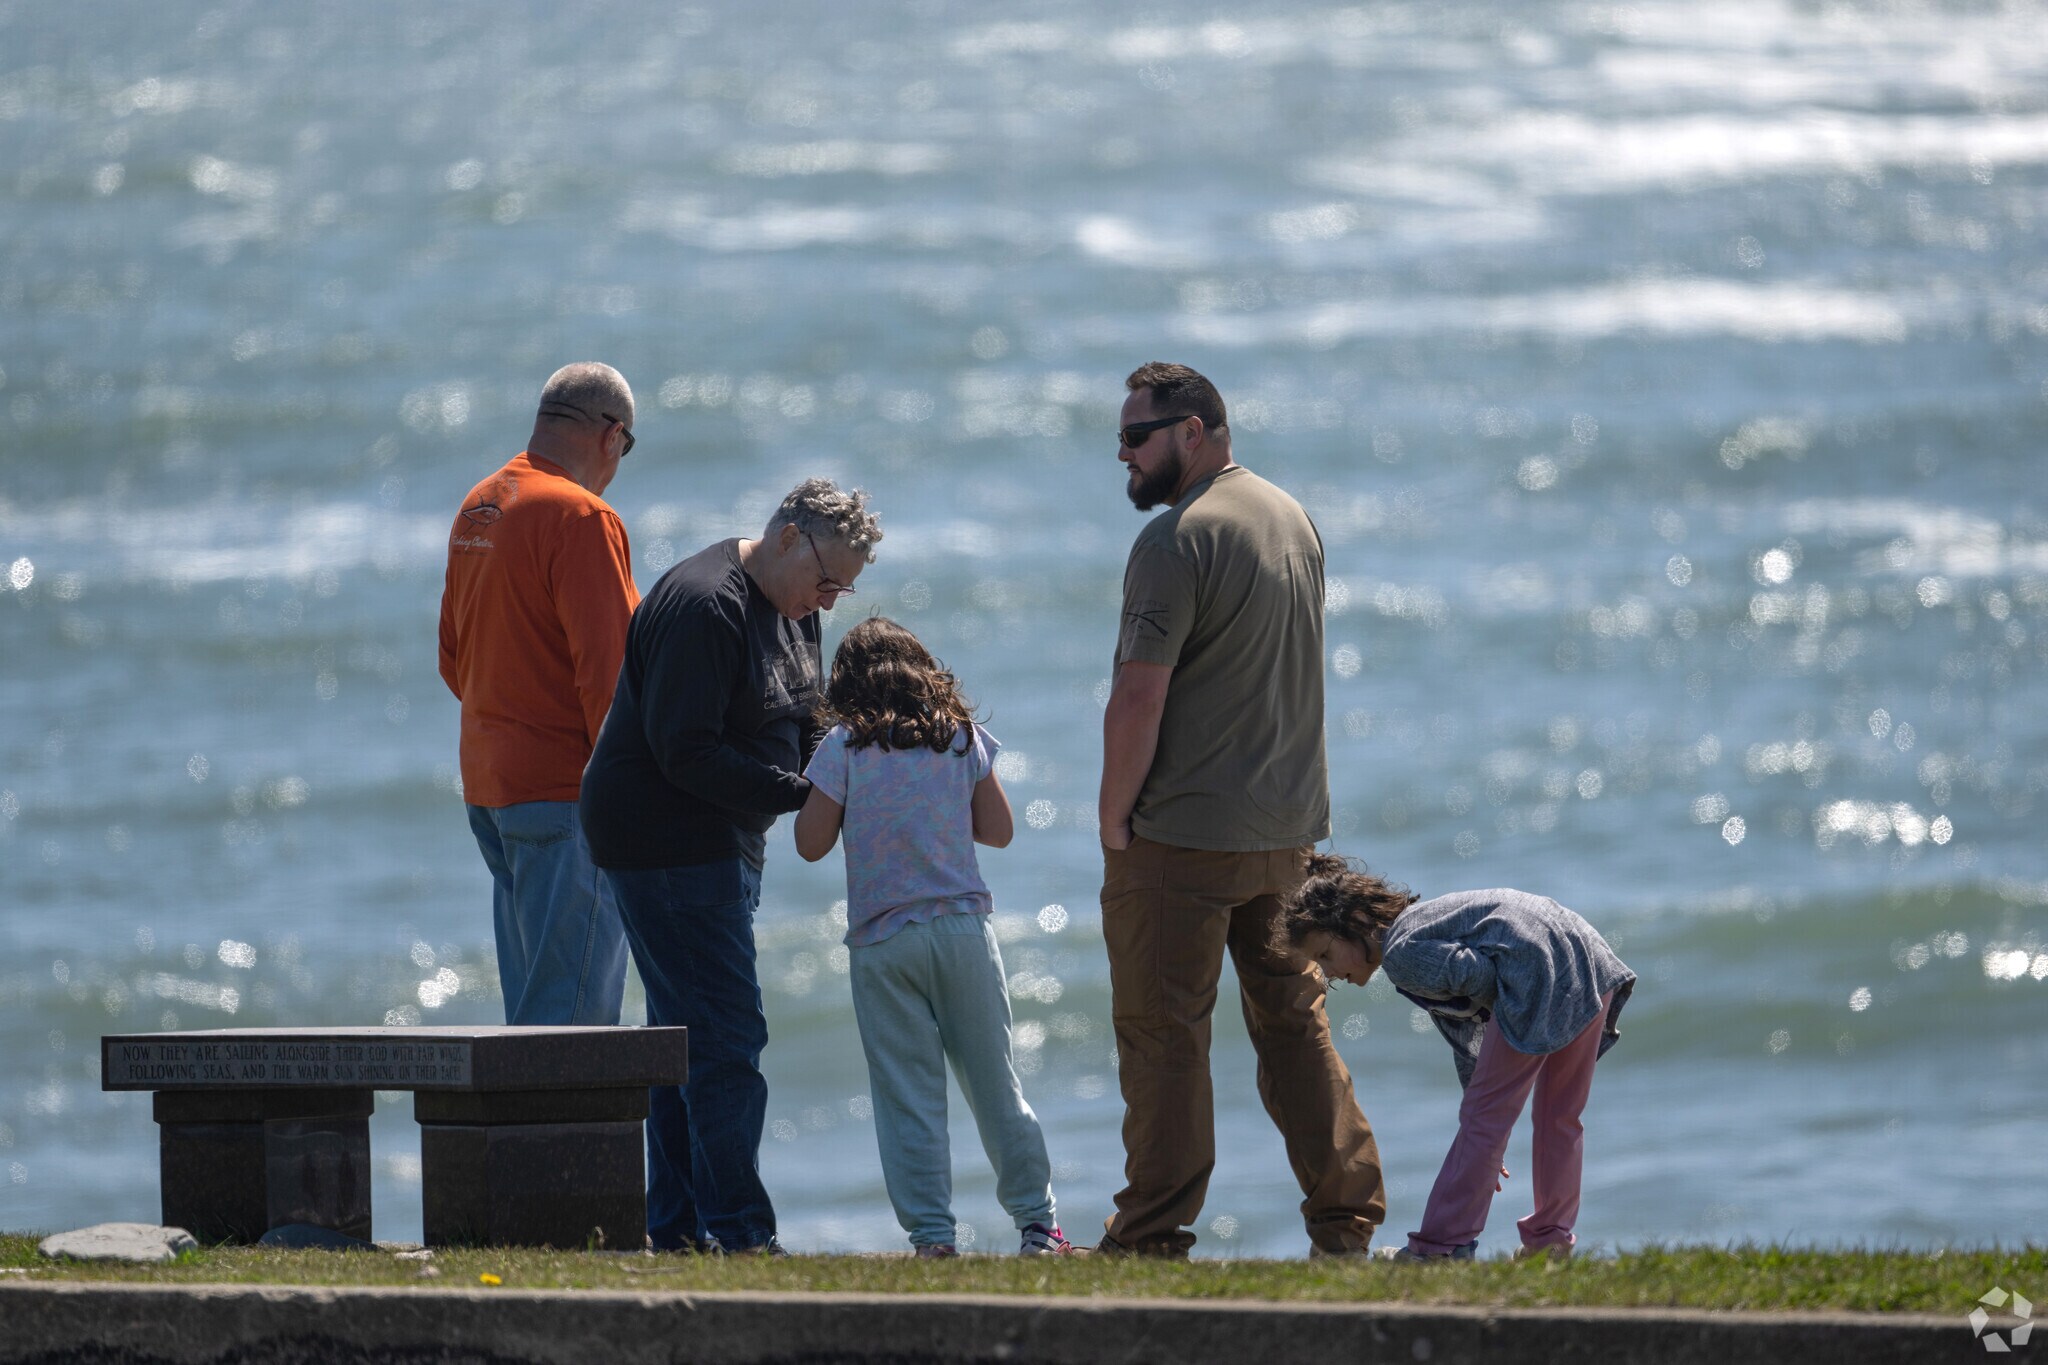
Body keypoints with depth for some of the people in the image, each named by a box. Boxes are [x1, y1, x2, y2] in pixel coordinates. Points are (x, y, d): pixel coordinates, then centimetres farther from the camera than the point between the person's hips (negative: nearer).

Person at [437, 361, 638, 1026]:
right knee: (572, 1004, -9)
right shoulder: (579, 516, -14)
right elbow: (605, 665, -18)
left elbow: (454, 658, 20)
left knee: (531, 999, 13)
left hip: (487, 782, 9)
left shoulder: (476, 510, 14)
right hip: (567, 789, -9)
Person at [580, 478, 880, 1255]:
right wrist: (799, 793, -26)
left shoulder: (794, 608, 11)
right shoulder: (703, 607, -21)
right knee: (725, 1036, -13)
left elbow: (801, 720, 17)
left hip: (725, 842, 10)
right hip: (661, 835, -10)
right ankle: (736, 1230, -14)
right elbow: (685, 752, -25)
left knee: (685, 1033, 12)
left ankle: (677, 1222, 16)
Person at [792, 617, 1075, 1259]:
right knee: (994, 1084, 9)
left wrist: (817, 794, 15)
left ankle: (932, 1234, -3)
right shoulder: (963, 737, 4)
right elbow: (998, 829, 8)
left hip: (882, 941, -2)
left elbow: (812, 843, -2)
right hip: (963, 928, 2)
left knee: (908, 1097, 1)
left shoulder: (844, 747, -3)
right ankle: (1036, 1224, 10)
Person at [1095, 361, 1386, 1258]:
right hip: (1290, 831, 8)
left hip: (1179, 842, -8)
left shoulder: (1177, 539, -15)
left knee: (1162, 1033, -2)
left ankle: (1152, 1235, -2)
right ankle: (1346, 1223, 13)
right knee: (1296, 1023, 13)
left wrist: (1113, 817, -9)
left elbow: (1139, 699, -19)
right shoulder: (1294, 521, 13)